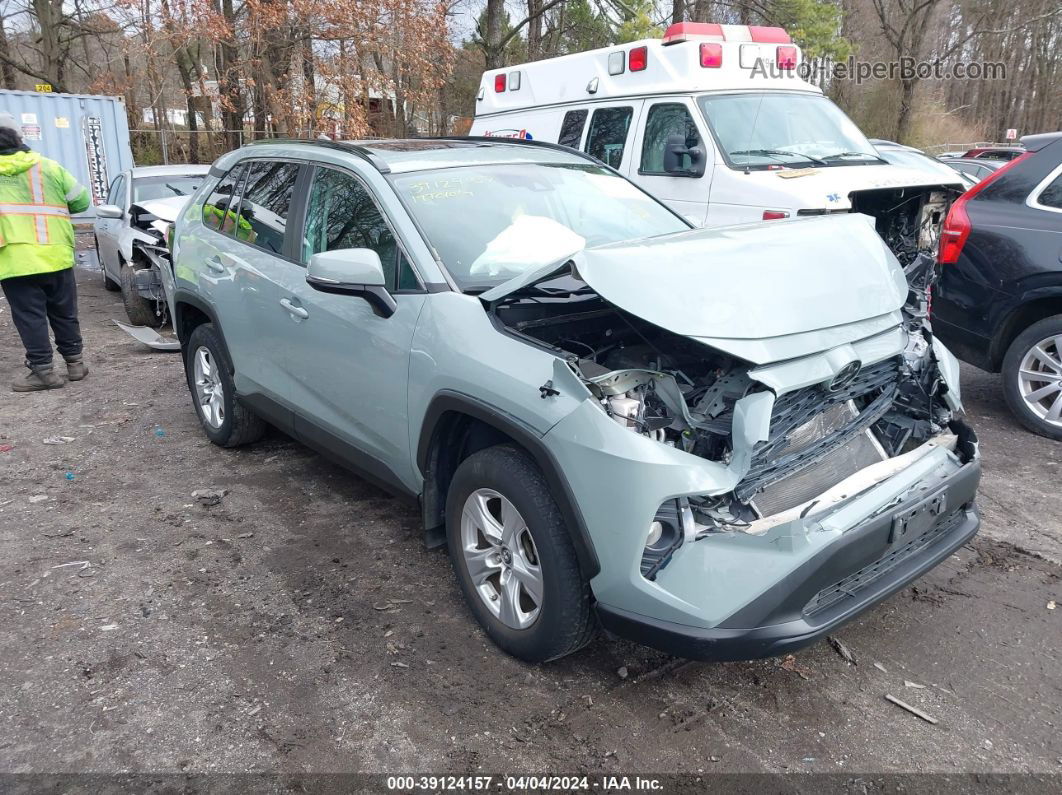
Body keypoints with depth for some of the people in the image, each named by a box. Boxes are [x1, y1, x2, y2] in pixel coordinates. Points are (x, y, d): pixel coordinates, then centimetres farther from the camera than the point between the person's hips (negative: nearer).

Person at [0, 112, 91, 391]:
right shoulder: (49, 167, 4)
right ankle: (75, 362, 21)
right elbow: (81, 201, 9)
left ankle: (44, 370, 3)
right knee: (64, 313, 15)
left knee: (30, 318, 3)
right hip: (56, 257, 3)